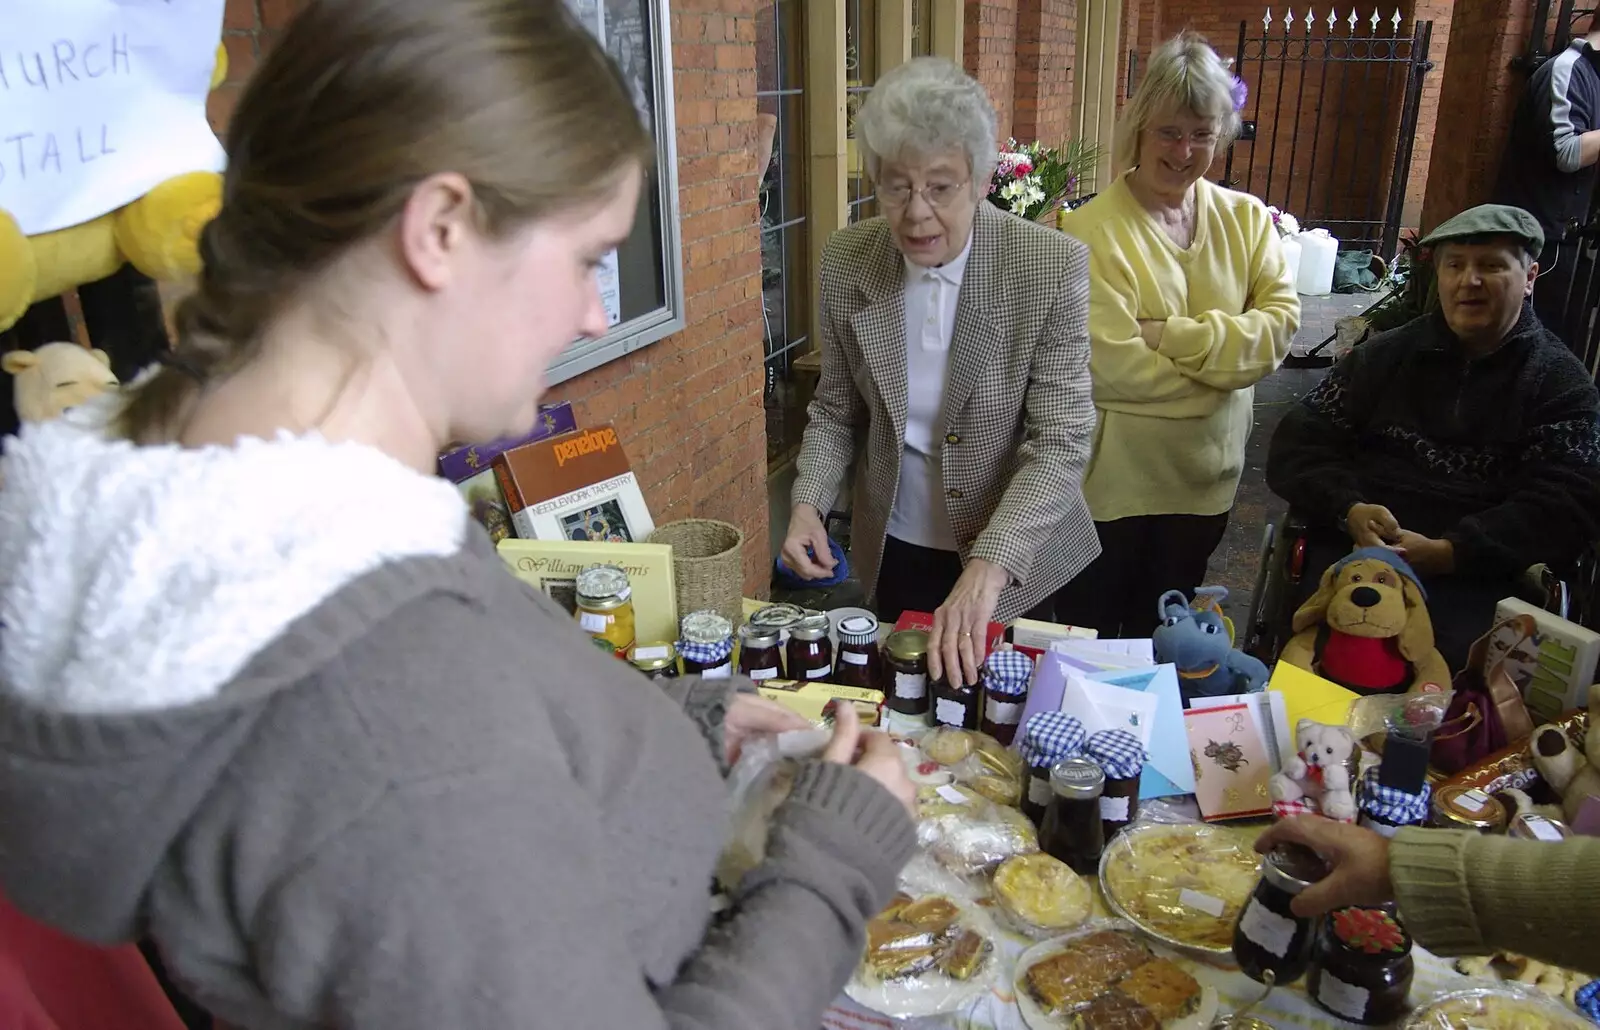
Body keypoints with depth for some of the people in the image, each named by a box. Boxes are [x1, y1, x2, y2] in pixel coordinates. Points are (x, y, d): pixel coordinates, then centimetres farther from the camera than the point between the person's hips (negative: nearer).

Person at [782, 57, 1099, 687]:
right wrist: (808, 502, -15)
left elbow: (1061, 441, -21)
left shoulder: (1053, 266, -19)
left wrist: (986, 569, -34)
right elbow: (835, 411, 2)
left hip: (1018, 561, -2)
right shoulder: (845, 262, -9)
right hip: (894, 554, 3)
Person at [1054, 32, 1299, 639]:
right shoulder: (1093, 231, -17)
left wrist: (1175, 335, -21)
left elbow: (1280, 323, -8)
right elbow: (1112, 367, -24)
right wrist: (1228, 363, -12)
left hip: (1205, 477, 5)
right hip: (1111, 481, -5)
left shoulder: (1246, 219, 2)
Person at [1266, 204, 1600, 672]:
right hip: (1354, 548, 1)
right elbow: (1298, 445, 10)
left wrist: (1447, 553, -17)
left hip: (1475, 575, -1)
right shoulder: (1386, 354, 18)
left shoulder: (1561, 385, 11)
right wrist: (1349, 510, -10)